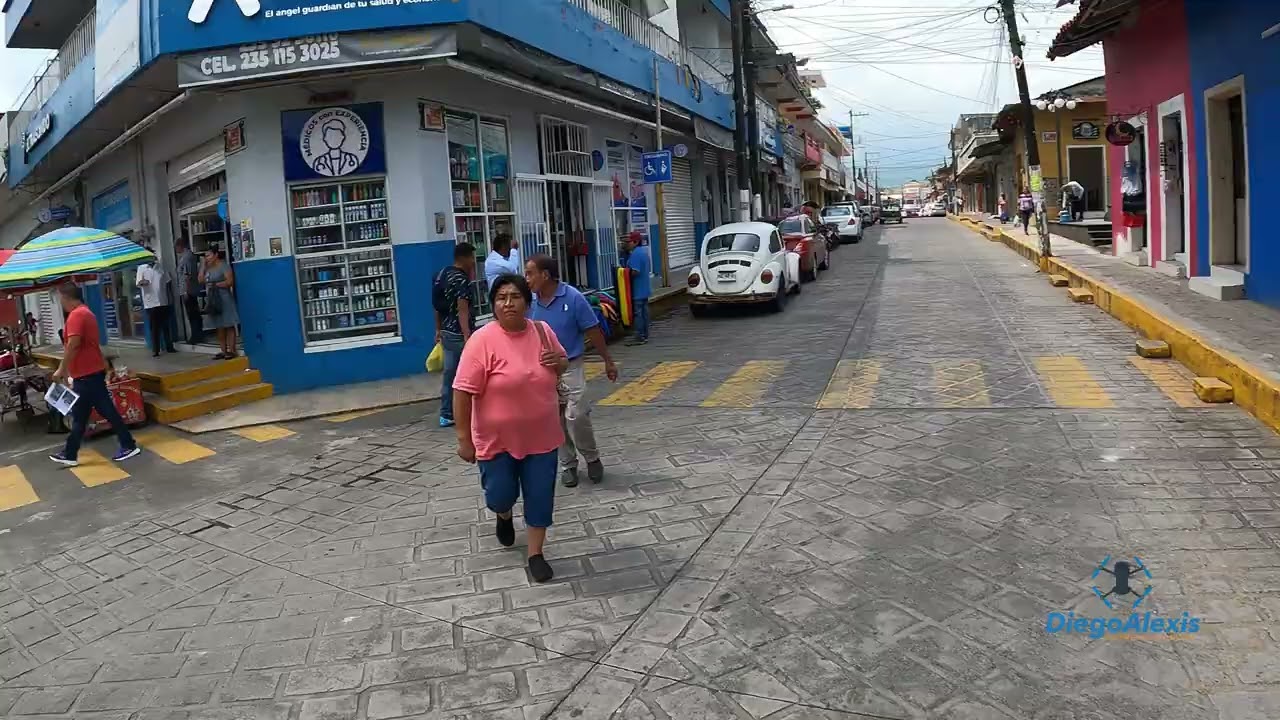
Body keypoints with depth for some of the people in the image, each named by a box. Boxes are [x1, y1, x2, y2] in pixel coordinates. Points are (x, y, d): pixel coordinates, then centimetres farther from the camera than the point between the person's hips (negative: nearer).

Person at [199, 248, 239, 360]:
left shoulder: (223, 265, -6)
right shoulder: (208, 268, 15)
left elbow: (230, 281, -14)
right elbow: (200, 280, 7)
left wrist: (215, 285, -17)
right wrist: (203, 266, 5)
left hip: (224, 299, -7)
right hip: (213, 300, 7)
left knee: (228, 326, -5)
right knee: (220, 327, 8)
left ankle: (231, 351, -5)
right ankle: (224, 351, 10)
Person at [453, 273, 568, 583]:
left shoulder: (543, 331, -3)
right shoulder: (482, 340, -18)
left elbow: (563, 363, 14)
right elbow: (463, 391, -17)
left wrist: (558, 361, -10)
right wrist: (464, 438, -17)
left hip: (541, 436, 3)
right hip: (497, 438, -3)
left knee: (540, 495, 6)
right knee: (501, 494, 7)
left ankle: (535, 554, 24)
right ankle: (504, 516, 44)